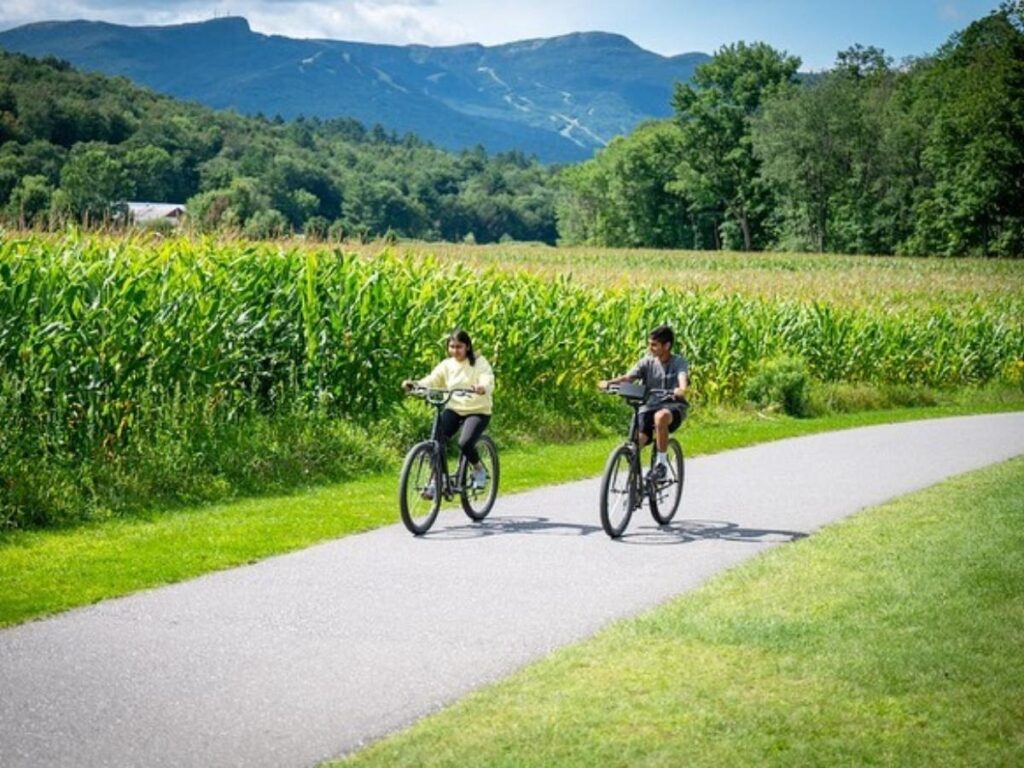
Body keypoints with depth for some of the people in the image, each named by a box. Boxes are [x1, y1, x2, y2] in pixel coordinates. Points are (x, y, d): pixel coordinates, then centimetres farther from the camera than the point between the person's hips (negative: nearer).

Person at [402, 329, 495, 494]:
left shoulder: (479, 363, -6)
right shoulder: (447, 364, 5)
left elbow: (488, 381, -23)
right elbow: (431, 380, -7)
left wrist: (481, 388, -47)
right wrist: (414, 384, -28)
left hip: (477, 411, -4)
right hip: (453, 409, 4)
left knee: (465, 443, -26)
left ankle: (479, 470, 4)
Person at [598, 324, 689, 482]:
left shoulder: (679, 362, -4)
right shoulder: (648, 362, 4)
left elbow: (683, 379, -24)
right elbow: (629, 377, -8)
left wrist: (681, 390, -49)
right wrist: (609, 383, -28)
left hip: (673, 405, -3)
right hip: (649, 406, 3)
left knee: (661, 416, -39)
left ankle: (662, 463, -23)